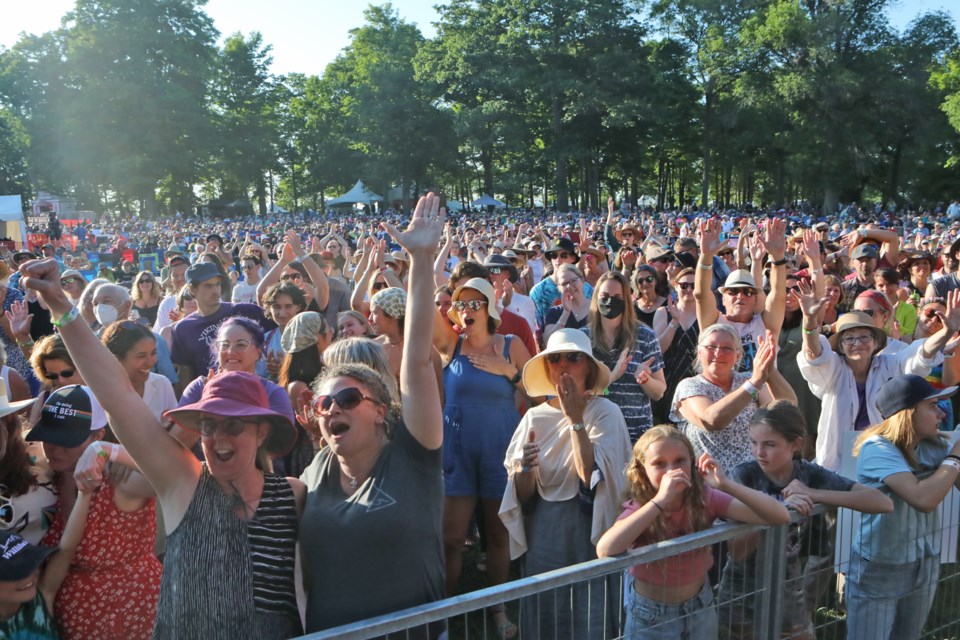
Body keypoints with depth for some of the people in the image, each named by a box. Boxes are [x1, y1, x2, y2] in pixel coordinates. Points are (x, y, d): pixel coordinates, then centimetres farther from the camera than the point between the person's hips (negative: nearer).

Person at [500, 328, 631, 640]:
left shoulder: (605, 412, -7)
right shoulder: (535, 417, 1)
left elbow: (590, 476, -21)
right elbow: (522, 497, 2)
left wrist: (575, 418, -17)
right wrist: (525, 469, -18)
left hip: (589, 535, -3)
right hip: (541, 539, 3)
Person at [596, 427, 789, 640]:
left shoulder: (706, 499, -16)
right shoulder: (639, 509, -23)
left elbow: (780, 516, -21)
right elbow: (605, 551, -44)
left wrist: (726, 484, -34)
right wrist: (660, 500, -44)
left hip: (700, 607, 3)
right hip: (651, 615, -2)